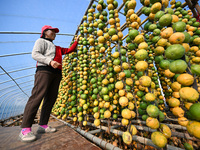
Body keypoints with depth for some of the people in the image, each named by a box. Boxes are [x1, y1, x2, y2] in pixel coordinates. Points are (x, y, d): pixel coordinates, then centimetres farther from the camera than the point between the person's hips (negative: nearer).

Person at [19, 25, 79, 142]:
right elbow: (35, 54, -1)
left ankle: (43, 125, 7)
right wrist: (50, 61, -17)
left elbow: (69, 50, 36)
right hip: (45, 70, -6)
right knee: (37, 96, -16)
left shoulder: (57, 48, 33)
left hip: (56, 73, 7)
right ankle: (25, 129, -9)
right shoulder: (41, 41, 15)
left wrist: (76, 41, 36)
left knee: (51, 99, 0)